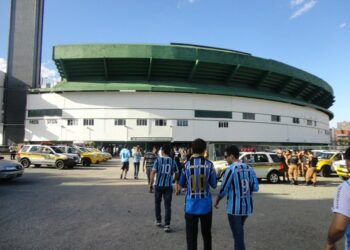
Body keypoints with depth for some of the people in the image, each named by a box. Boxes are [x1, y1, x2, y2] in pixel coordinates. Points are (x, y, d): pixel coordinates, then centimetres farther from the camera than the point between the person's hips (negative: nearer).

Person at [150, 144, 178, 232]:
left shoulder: (158, 160, -5)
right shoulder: (173, 161, 2)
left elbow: (153, 172, -11)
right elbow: (176, 173, 9)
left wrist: (151, 183, -2)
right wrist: (174, 180, 27)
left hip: (158, 185, 0)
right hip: (168, 186, 1)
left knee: (157, 203, 19)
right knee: (168, 206, 2)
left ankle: (158, 221, 30)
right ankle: (167, 225, -3)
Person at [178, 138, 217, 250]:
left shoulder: (187, 165, -7)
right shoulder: (209, 164, -8)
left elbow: (181, 185, 4)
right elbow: (214, 185, 0)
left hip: (191, 206, -1)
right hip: (205, 205, 1)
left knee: (191, 236, 7)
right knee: (206, 233, 20)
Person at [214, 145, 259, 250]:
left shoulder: (231, 169, -15)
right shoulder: (249, 168, 3)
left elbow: (223, 189, -12)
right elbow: (255, 188, 4)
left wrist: (217, 201, 5)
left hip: (234, 208, -7)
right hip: (247, 207, 7)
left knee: (238, 235, 4)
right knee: (240, 233, 25)